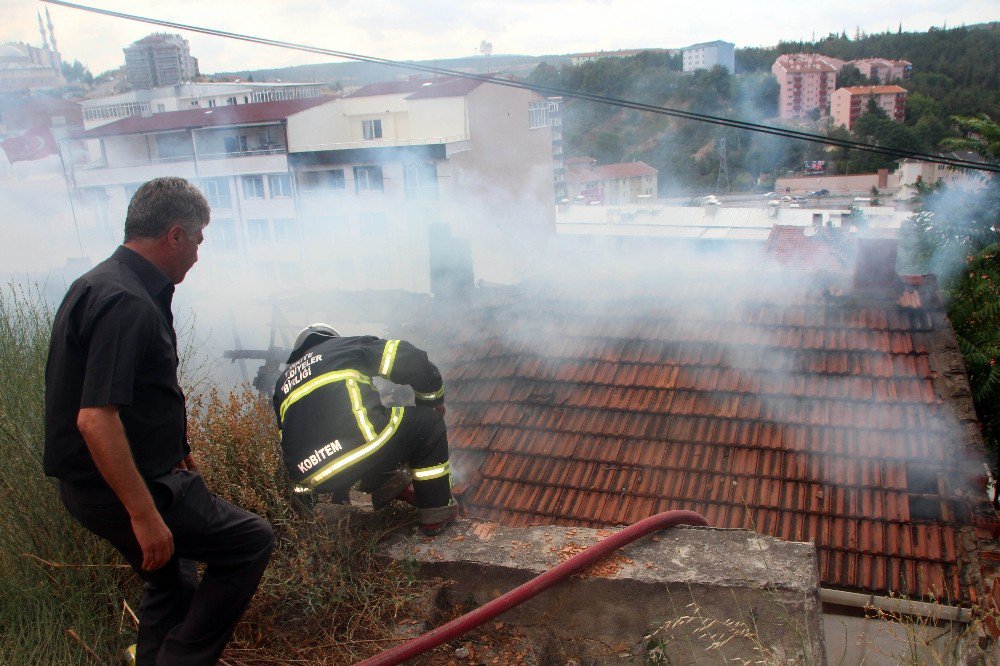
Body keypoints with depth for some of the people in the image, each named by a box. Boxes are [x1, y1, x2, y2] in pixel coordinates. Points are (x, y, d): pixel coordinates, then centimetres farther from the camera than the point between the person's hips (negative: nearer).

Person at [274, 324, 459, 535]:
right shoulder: (347, 345, 18)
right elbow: (412, 361, 7)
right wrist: (435, 401, 23)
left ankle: (384, 484, 27)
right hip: (359, 443, -6)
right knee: (428, 421, 17)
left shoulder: (284, 381, 30)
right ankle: (436, 511, 18)